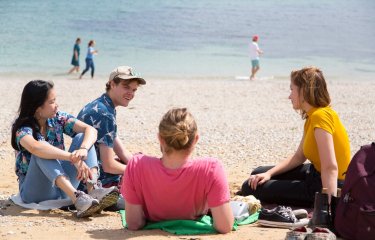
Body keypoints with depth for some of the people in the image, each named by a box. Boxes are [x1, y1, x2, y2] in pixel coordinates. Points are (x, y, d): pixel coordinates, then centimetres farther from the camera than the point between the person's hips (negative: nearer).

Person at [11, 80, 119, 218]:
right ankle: (76, 197, -48)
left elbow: (90, 130, -12)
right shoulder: (22, 128, -16)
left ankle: (93, 190, -33)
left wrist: (83, 149, -34)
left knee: (82, 137, -11)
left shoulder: (58, 118, 0)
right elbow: (35, 147, -39)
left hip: (62, 185, 5)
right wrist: (73, 158, -46)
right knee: (42, 153, -31)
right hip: (34, 190, -5)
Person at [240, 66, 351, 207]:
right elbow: (299, 157, 11)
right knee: (258, 175, 19)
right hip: (316, 174, 10)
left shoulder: (320, 116, -25)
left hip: (330, 185, -10)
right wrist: (269, 173, 0)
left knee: (250, 188, -11)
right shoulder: (312, 116, 8)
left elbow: (330, 167, -34)